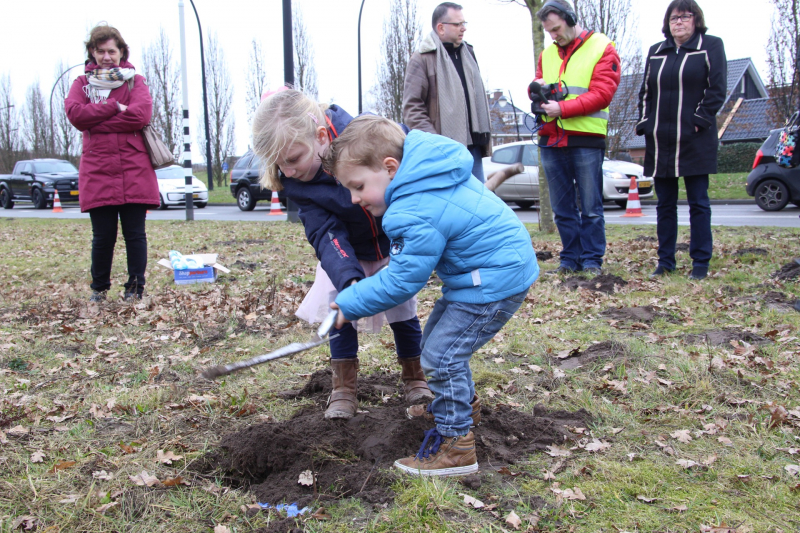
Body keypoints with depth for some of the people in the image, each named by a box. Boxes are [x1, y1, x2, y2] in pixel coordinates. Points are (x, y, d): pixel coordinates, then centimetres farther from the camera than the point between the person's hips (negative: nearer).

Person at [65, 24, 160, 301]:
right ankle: (99, 288, 18)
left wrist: (95, 122, -8)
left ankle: (135, 287, 7)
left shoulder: (135, 81, 10)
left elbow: (141, 114, -10)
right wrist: (114, 108, -10)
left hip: (134, 171, -1)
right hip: (97, 172, 1)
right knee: (103, 235, 3)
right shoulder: (82, 83, 15)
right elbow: (75, 113, -5)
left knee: (135, 233, -1)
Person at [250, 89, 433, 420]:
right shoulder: (294, 182, -25)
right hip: (349, 252, 2)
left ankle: (414, 377, 28)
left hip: (397, 244, -2)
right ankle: (344, 389, 7)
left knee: (402, 305, 6)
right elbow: (326, 234, -30)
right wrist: (350, 280, -45)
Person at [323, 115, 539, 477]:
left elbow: (400, 282, -21)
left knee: (441, 355, -9)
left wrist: (349, 304, -10)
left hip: (495, 282, -11)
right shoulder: (424, 172, 2)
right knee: (437, 339, 20)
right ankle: (462, 407, 37)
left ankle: (456, 447, 3)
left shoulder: (417, 215, -28)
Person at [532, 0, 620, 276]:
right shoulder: (547, 53, 16)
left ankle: (592, 260, 8)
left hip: (586, 139, -5)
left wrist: (563, 108, -18)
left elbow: (602, 93, -11)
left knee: (590, 207, 0)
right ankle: (571, 259, 16)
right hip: (550, 140, 5)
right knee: (562, 207, 8)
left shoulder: (601, 48, -1)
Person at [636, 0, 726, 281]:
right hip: (659, 141, 4)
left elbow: (717, 88, -5)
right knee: (665, 204, 8)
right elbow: (645, 92, 16)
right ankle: (665, 260, 16)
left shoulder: (711, 46, 2)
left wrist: (701, 120, -12)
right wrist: (645, 123, 4)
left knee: (698, 203, 0)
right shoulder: (656, 52, 15)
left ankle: (701, 262, 6)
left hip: (695, 140, -4)